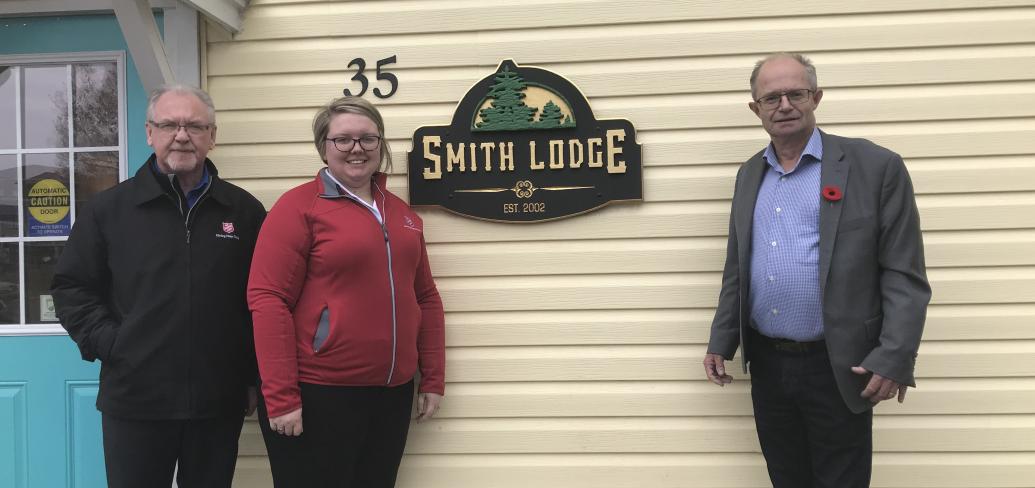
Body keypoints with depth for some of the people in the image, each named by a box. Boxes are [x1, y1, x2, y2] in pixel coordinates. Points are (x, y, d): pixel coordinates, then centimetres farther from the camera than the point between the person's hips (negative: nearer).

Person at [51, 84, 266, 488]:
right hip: (134, 400, 0)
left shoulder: (244, 210, 4)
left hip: (219, 401, 1)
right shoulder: (108, 209, 3)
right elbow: (71, 287, 7)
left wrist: (255, 377, 4)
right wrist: (106, 342, -6)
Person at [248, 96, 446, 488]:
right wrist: (280, 396, -15)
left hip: (392, 394, 6)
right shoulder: (298, 206, -7)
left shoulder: (402, 213, 11)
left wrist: (433, 379, 11)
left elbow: (425, 298, 15)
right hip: (317, 396, -6)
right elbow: (268, 300, -12)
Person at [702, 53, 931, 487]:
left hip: (838, 369, -5)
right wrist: (721, 341, 10)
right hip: (766, 365, 5)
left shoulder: (874, 167, -7)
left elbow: (905, 276, -9)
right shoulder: (749, 175, 10)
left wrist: (894, 359, -16)